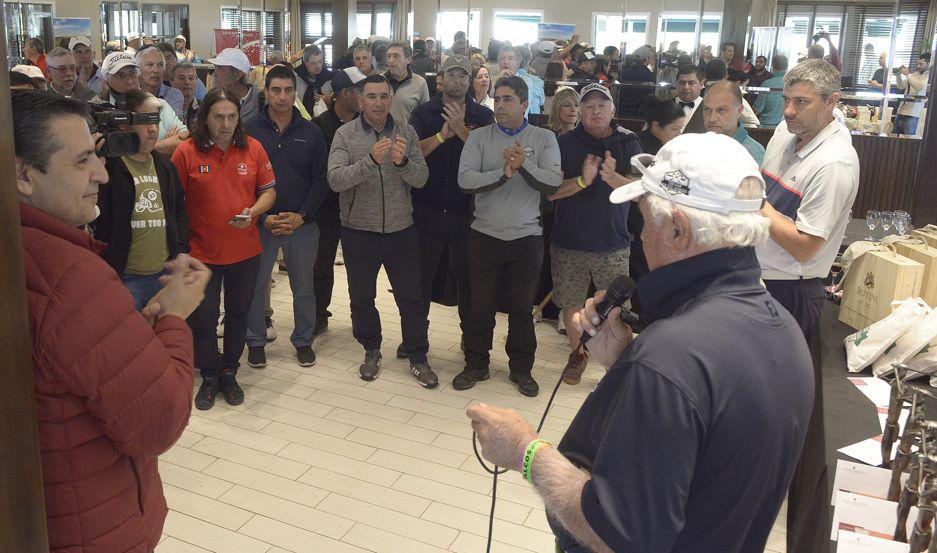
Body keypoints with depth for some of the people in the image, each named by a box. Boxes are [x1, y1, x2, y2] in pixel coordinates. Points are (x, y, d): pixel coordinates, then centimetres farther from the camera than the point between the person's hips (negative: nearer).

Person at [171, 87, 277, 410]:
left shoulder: (252, 148, -1)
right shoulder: (187, 152, -8)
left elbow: (269, 191, 5)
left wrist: (252, 212, -15)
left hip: (246, 251, 2)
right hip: (201, 252, -2)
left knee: (238, 314, 15)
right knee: (203, 320, 6)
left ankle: (229, 374, 34)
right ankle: (209, 377, 27)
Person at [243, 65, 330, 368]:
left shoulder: (310, 132, 3)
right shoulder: (250, 131, -2)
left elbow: (320, 180, 2)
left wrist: (301, 215, -9)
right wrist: (264, 218, -12)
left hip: (302, 223, 1)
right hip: (261, 223, -1)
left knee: (303, 286, 11)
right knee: (256, 286, 7)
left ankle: (303, 340, 27)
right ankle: (255, 341, 24)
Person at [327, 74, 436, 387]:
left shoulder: (406, 132, 1)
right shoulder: (345, 135, -4)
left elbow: (421, 179, -5)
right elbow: (336, 179, -17)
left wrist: (403, 162, -25)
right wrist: (371, 160, -30)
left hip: (401, 230, 1)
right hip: (359, 232, 0)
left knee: (411, 298, 7)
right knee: (361, 298, 14)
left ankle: (418, 358, 22)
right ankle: (371, 350, 35)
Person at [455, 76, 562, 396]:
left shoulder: (544, 139, 0)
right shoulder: (479, 137, 1)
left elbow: (553, 183, -12)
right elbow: (465, 180, -13)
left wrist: (524, 165, -27)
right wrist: (503, 173, -23)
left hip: (526, 237, 0)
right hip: (485, 235, 1)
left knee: (521, 308, 11)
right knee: (480, 305, 10)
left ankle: (521, 369, 27)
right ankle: (476, 365, 26)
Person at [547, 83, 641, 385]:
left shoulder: (628, 143, 1)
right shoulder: (565, 143, 0)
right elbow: (551, 191, -6)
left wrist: (612, 177, -28)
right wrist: (582, 180, -23)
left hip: (613, 244, -1)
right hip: (569, 242, 1)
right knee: (571, 305, 11)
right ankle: (577, 353, 34)